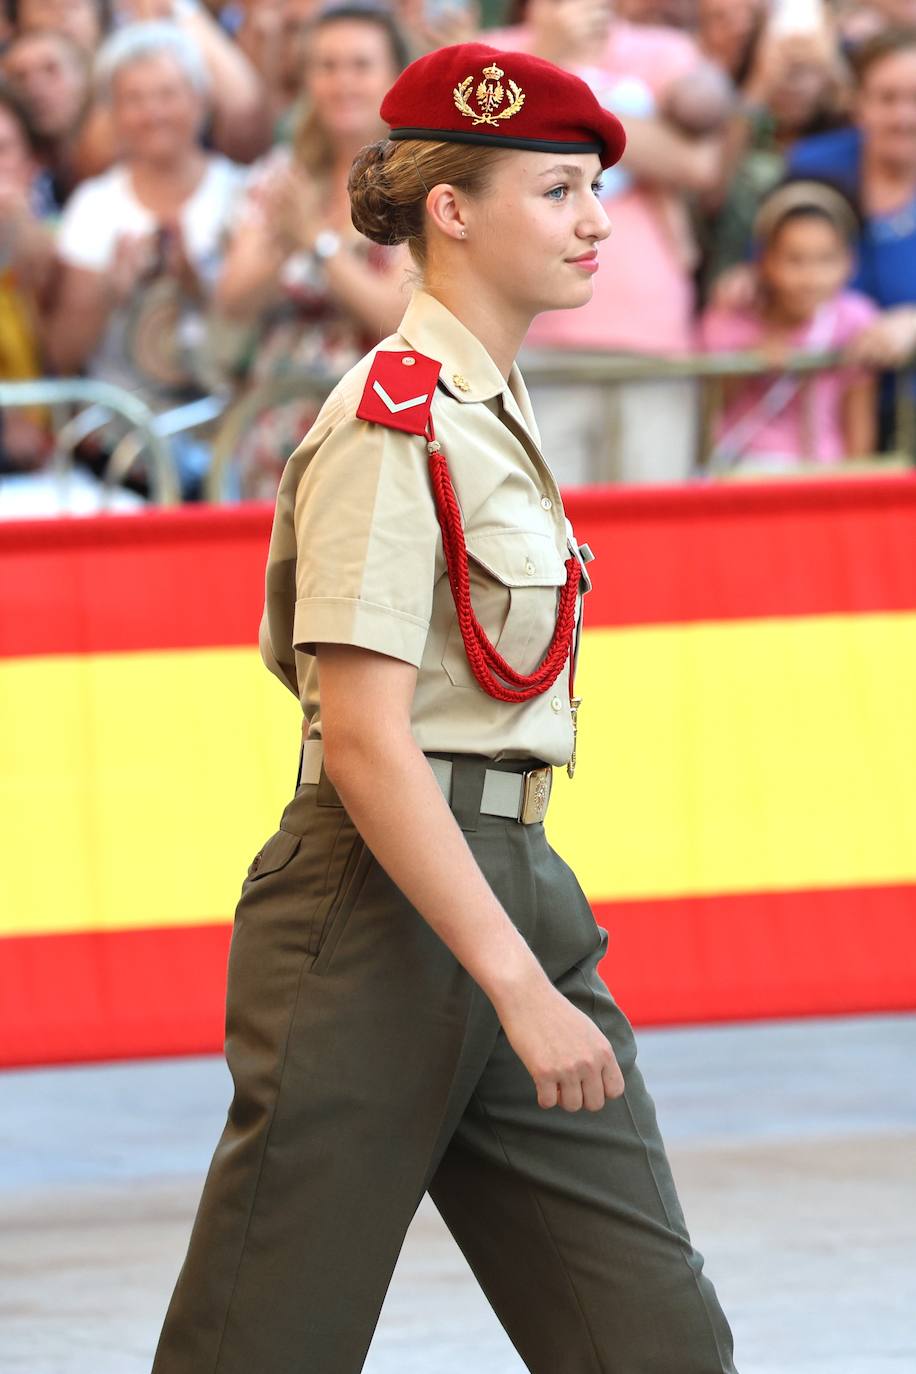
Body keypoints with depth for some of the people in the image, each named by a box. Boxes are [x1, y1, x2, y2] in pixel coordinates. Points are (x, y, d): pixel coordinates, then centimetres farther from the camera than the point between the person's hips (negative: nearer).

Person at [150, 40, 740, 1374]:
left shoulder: (489, 408, 15)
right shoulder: (394, 425, -14)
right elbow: (367, 742, -20)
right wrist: (520, 987, -23)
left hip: (508, 883, 9)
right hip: (378, 912, -9)